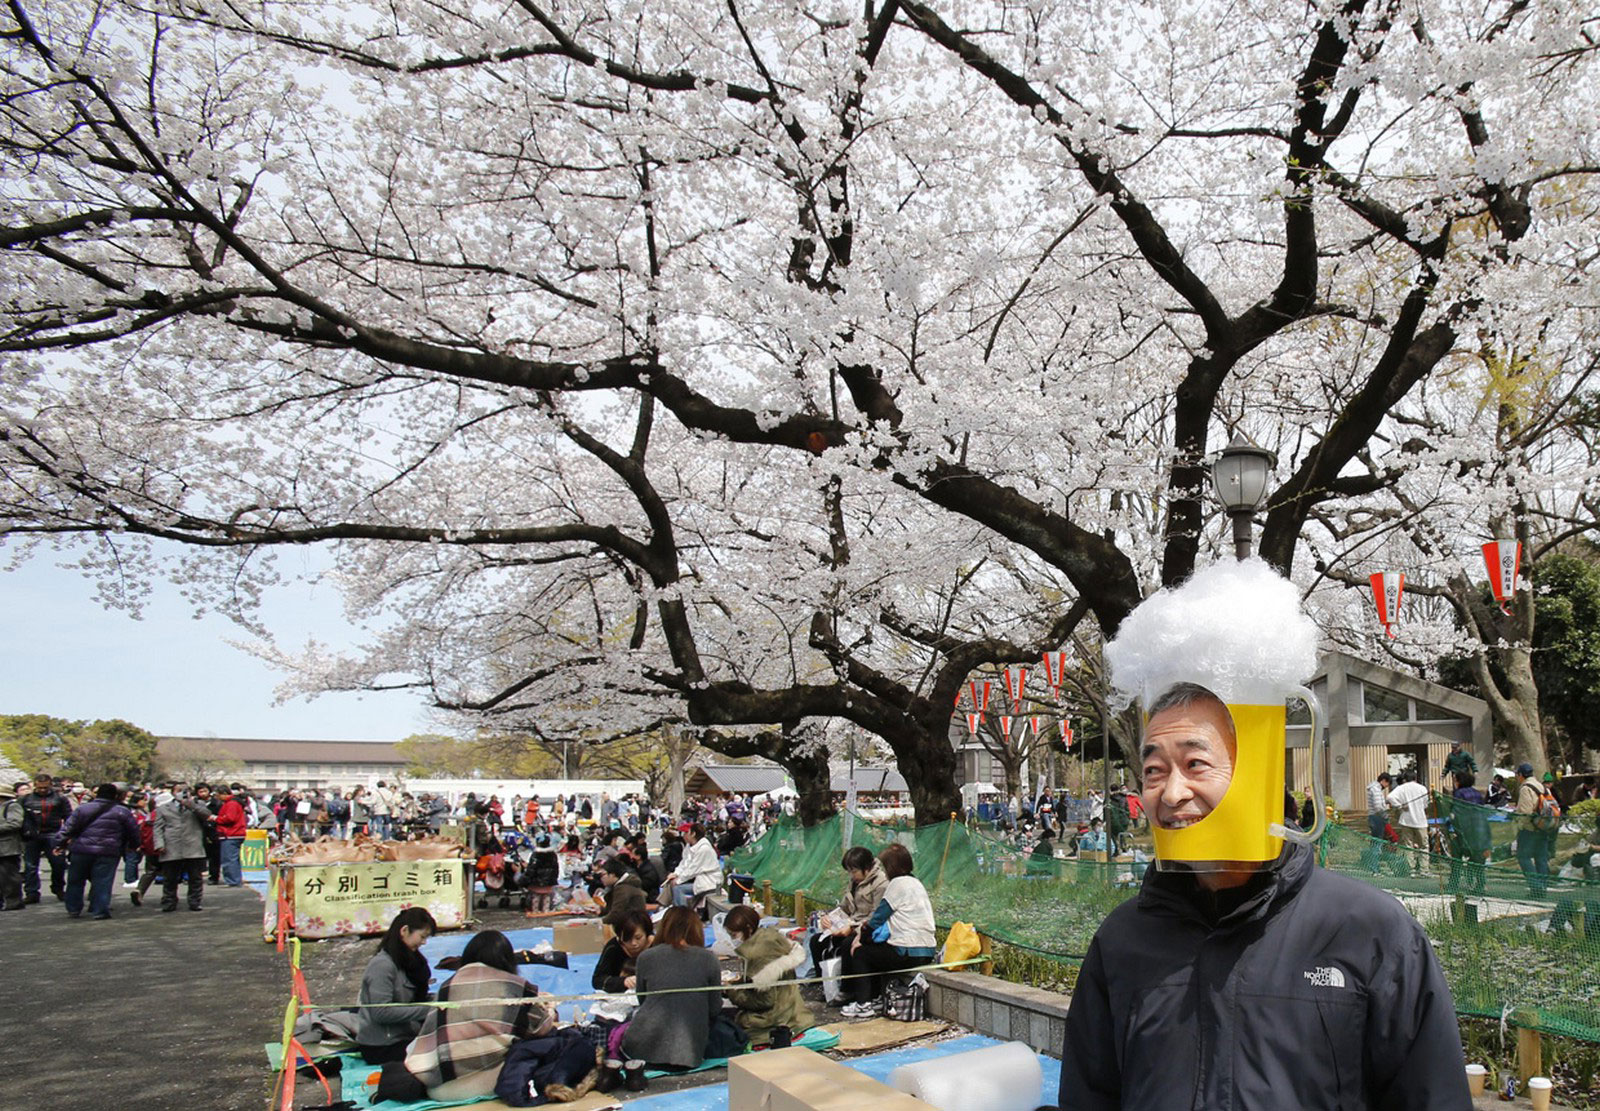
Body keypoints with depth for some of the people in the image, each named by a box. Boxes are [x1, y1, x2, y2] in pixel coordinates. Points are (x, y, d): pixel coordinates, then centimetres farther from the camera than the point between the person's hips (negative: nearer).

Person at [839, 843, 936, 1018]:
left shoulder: (898, 883, -12)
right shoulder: (915, 882, 17)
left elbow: (879, 917, -9)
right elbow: (884, 915, 18)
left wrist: (861, 937, 5)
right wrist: (864, 933, 12)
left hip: (908, 954, -9)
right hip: (926, 951, 9)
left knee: (859, 953, 8)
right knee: (872, 950, 26)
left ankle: (863, 1004, 6)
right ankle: (875, 998, 29)